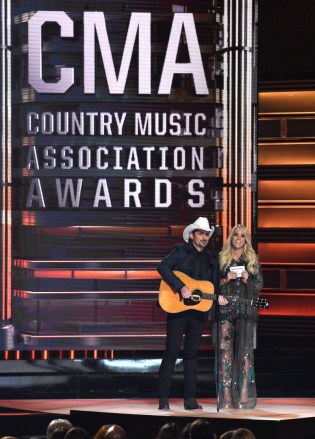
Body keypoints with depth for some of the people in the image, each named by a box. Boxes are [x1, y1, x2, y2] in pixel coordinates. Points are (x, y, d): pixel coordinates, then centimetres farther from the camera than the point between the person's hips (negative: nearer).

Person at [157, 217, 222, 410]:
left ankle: (190, 398, 8)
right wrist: (181, 287, -22)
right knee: (171, 352, -5)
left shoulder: (212, 258, 15)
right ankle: (164, 399, -3)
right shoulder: (180, 251, 0)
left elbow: (214, 284, 18)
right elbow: (163, 267, -14)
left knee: (192, 353, 6)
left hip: (198, 310, 5)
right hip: (176, 307, -5)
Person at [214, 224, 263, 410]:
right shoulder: (221, 258, 14)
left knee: (245, 350, -10)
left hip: (246, 309, 0)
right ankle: (226, 397, -8)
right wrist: (225, 279, -5)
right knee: (225, 349, -6)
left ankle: (244, 396, -13)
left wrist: (247, 280, -7)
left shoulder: (252, 259, 14)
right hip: (224, 308, 0)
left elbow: (259, 286, 12)